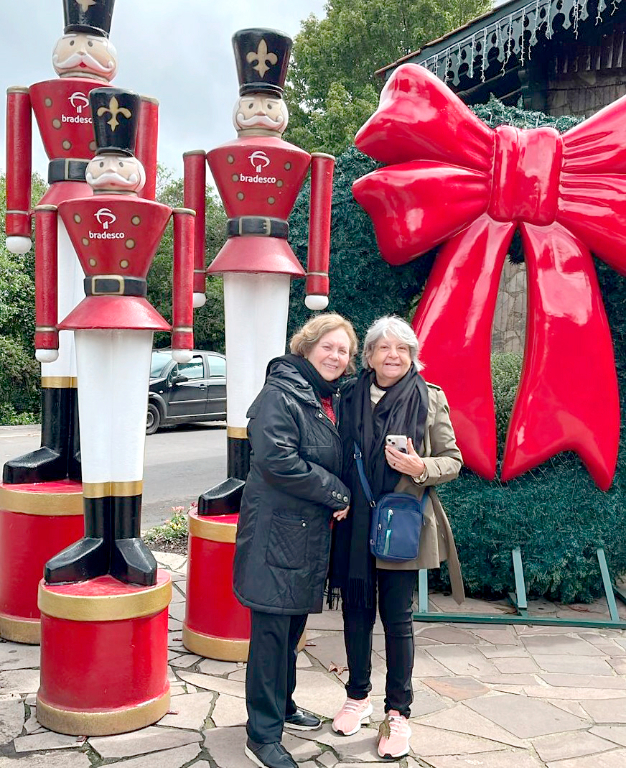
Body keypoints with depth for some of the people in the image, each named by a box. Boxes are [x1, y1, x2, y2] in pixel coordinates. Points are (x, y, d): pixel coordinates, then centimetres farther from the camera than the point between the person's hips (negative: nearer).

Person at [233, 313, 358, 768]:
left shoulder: (331, 399, 14)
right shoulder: (281, 394, -14)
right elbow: (278, 460, -24)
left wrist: (338, 497, 4)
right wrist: (338, 494, -15)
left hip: (312, 533, 9)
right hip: (278, 532, -9)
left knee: (294, 623, 18)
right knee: (272, 630, -3)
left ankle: (281, 705, 36)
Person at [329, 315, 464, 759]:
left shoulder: (430, 399, -4)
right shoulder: (350, 398, 4)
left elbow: (453, 460, 0)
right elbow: (339, 458, 12)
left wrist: (421, 467, -19)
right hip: (354, 525, 3)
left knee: (397, 618, 4)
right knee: (356, 612, 13)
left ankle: (398, 713, 20)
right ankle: (358, 696, 34)